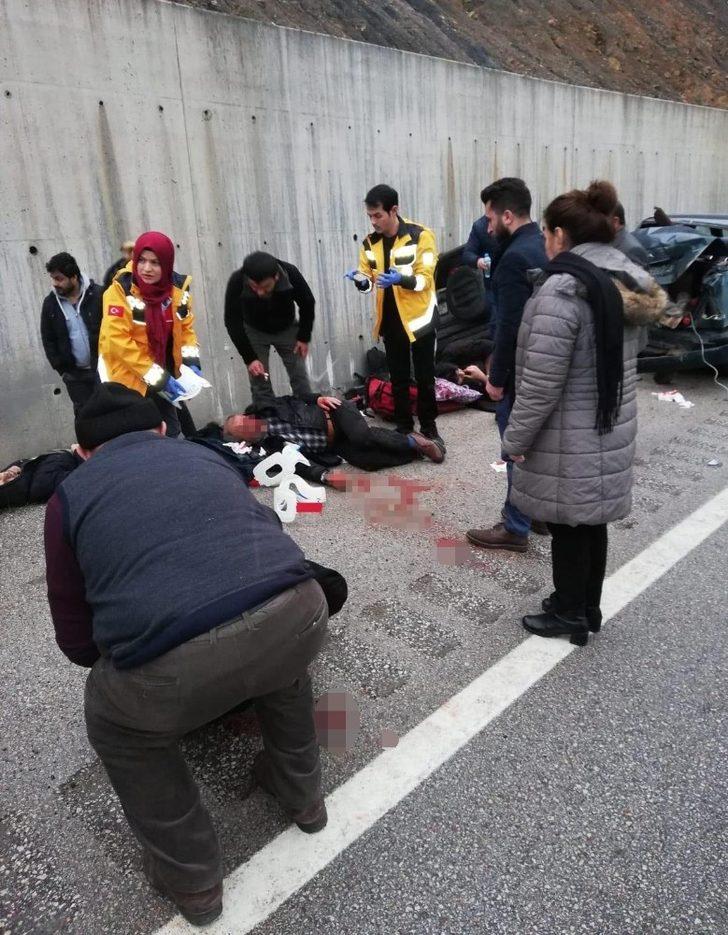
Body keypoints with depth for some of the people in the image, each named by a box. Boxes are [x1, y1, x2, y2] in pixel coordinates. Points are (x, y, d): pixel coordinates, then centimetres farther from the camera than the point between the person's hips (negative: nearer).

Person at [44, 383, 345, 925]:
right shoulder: (206, 455, 28)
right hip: (299, 616, 4)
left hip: (177, 667, -3)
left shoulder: (71, 496, 20)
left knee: (118, 728, 31)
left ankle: (192, 878, 40)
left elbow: (77, 642, 21)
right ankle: (302, 794, 54)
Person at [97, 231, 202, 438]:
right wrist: (159, 377, -23)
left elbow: (186, 328, 9)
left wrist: (191, 361, -9)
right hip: (128, 377, -5)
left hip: (164, 376, 5)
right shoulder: (121, 290, -18)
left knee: (170, 432, 17)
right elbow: (118, 341, -21)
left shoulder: (178, 287, -2)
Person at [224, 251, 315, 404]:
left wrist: (304, 337, -8)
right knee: (259, 382, -3)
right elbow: (233, 323, -22)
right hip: (254, 331, -1)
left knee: (300, 378, 4)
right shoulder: (236, 282, -35)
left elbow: (308, 304, -13)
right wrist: (250, 358, -25)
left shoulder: (290, 274, -33)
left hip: (287, 329, 1)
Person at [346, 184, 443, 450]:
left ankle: (429, 428, 19)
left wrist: (401, 279, -33)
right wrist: (361, 280, -15)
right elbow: (369, 281, 8)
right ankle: (403, 427, 26)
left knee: (424, 378, 5)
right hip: (390, 321, 4)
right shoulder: (370, 242, 3)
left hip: (418, 318, -4)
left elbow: (425, 279, -15)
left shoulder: (421, 235, -12)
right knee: (398, 378, 13)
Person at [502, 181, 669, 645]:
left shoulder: (563, 290, -22)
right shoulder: (630, 281, 6)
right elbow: (616, 361, 14)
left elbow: (542, 382, -23)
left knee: (567, 526, 8)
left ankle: (570, 615, 25)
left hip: (570, 440, -8)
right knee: (592, 521, 19)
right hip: (611, 430, 8)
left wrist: (517, 437, -11)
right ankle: (588, 607, 35)